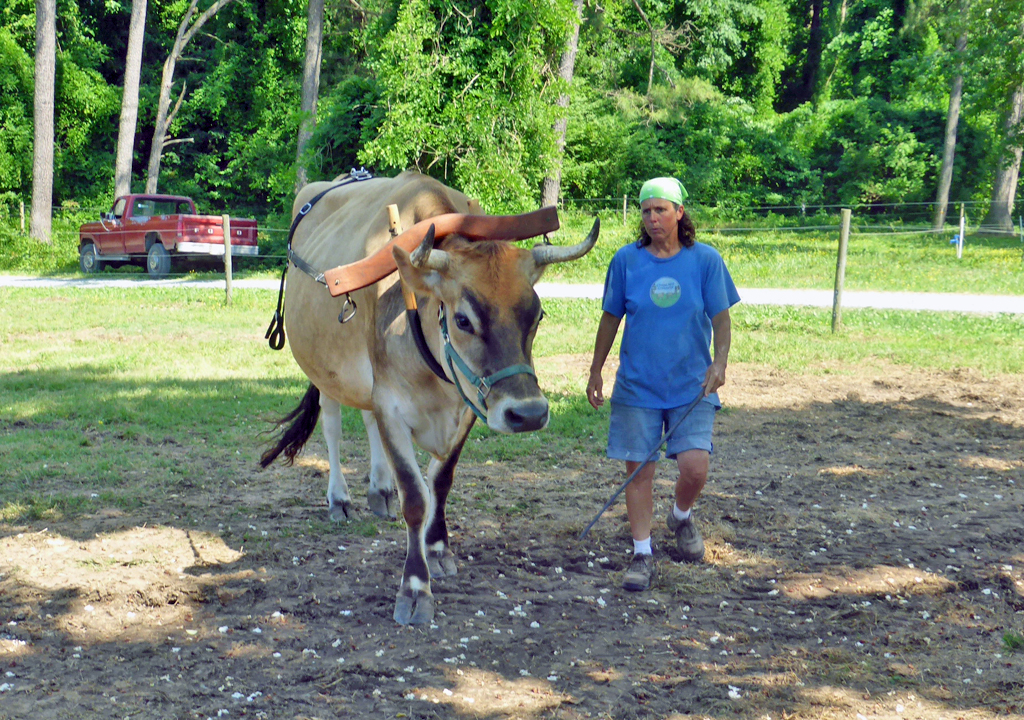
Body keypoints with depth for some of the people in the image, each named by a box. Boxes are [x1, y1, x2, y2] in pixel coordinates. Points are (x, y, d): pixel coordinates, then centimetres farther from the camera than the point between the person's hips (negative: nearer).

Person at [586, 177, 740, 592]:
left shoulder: (705, 260, -2)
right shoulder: (626, 260, 0)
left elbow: (721, 318, 1)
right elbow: (610, 318, 10)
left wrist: (719, 362, -16)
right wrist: (596, 371, 13)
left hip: (691, 386, -1)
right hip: (636, 386, 1)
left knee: (694, 467, -13)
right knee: (638, 470, 2)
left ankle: (682, 517, 21)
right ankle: (642, 555, 15)